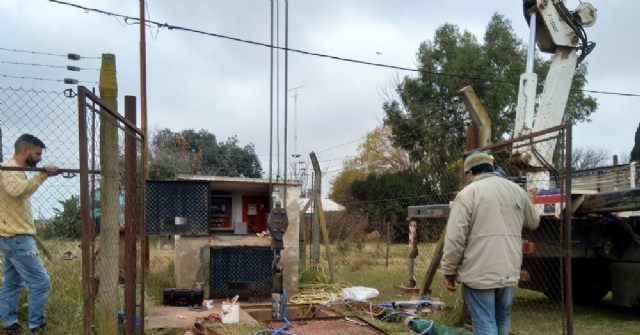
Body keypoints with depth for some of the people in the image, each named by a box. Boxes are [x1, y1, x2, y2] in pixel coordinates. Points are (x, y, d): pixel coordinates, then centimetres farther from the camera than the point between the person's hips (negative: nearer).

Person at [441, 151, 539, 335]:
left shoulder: (467, 194, -8)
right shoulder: (517, 190, 9)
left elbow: (455, 239, -12)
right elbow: (533, 222, 24)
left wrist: (449, 271, -2)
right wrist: (529, 202, 44)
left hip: (478, 273, -5)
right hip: (509, 271, 6)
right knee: (502, 319, 20)